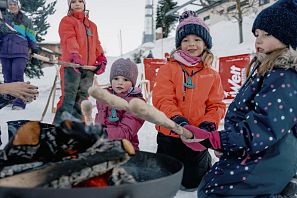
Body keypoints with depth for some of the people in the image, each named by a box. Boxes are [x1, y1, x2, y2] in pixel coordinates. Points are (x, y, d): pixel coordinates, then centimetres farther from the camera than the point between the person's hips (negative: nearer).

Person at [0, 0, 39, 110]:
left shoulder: (25, 20, 12)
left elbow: (31, 36, 10)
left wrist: (35, 50, 5)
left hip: (20, 52, -3)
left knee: (18, 77, -14)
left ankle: (19, 103, -15)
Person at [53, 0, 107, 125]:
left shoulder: (92, 25, 25)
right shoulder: (67, 21, 4)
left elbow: (96, 44, 23)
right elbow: (69, 40, -14)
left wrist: (101, 58, 5)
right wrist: (74, 55, -32)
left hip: (89, 68, 6)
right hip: (71, 65, -6)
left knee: (82, 98, 11)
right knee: (68, 98, -13)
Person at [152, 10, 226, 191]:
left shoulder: (212, 75, 2)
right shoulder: (168, 69, -6)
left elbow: (216, 105, 1)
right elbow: (162, 99, -14)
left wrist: (209, 123, -17)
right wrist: (177, 118, -29)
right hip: (170, 135, -1)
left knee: (192, 183, 17)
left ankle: (206, 162, 47)